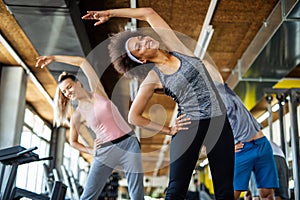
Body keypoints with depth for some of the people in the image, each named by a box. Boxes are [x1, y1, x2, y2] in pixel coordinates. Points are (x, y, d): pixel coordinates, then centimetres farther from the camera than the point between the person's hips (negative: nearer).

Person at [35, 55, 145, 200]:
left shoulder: (97, 91, 6)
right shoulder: (77, 115, 5)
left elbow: (83, 62, 3)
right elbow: (73, 141, 17)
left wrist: (54, 58, 7)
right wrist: (91, 151, 3)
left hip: (129, 143, 0)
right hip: (106, 150, 0)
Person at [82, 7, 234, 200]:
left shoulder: (176, 48, 7)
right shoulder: (153, 78, -1)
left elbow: (148, 13, 11)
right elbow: (134, 116, 3)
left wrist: (110, 13, 14)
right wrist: (169, 130, 2)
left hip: (219, 121, 4)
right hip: (190, 126, -3)